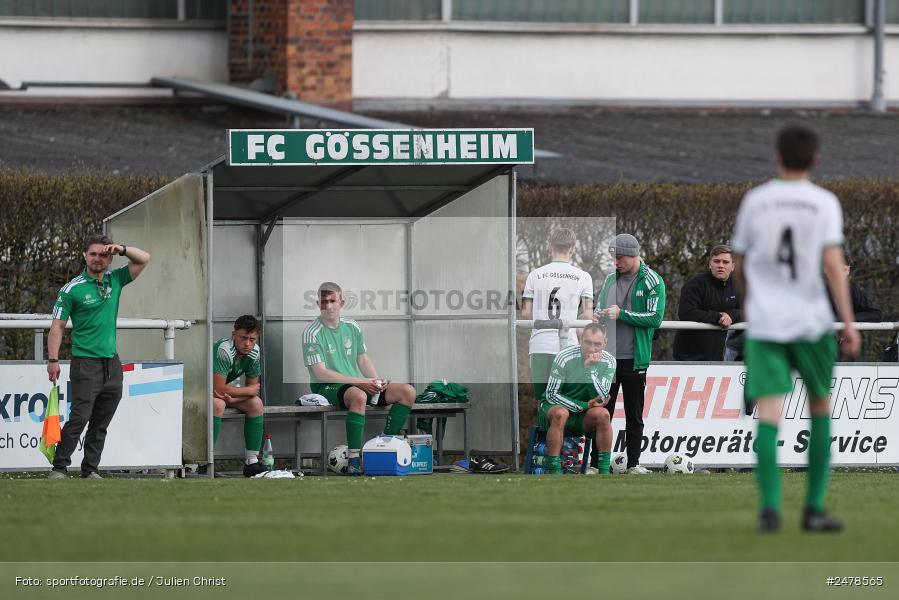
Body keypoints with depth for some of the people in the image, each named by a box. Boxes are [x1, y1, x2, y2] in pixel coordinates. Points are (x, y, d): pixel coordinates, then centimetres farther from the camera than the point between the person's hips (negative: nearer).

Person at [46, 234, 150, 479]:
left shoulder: (115, 280, 11)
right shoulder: (72, 289, -4)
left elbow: (144, 259, 13)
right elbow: (57, 326, -4)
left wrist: (121, 249, -5)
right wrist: (53, 360, -13)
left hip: (112, 363, 5)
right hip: (85, 364, -5)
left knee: (101, 423, 6)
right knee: (79, 418, -13)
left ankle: (91, 469, 10)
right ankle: (59, 467, -10)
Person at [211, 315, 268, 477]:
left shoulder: (254, 352, -9)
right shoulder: (223, 350, -34)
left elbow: (253, 387, -4)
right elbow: (219, 388, -35)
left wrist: (232, 398, -24)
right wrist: (248, 390, -20)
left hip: (228, 388, 7)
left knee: (256, 404, -11)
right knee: (218, 405, -36)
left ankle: (251, 462, -8)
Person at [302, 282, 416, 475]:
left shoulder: (352, 327, 12)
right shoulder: (312, 334, -9)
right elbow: (321, 373, -15)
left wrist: (376, 381, -4)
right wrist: (360, 382, -19)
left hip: (357, 384, 7)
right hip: (326, 388, -7)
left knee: (407, 392, -7)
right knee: (358, 396, -41)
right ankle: (353, 459, -43)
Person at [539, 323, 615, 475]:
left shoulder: (608, 361, -6)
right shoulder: (565, 357, -16)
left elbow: (602, 399, -16)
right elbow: (551, 395, -14)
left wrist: (590, 369, -27)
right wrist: (583, 406, -19)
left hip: (582, 417, 3)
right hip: (554, 407, -3)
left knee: (602, 414, -27)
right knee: (560, 413, -36)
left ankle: (604, 472, -20)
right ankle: (553, 473, -35)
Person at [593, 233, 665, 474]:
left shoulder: (652, 281, -4)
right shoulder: (610, 279, 13)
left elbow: (655, 318, -12)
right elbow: (601, 307, 23)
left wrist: (621, 314, -15)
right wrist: (598, 316, -1)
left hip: (634, 359, -4)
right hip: (608, 355, 4)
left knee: (634, 415, 5)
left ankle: (633, 463, 12)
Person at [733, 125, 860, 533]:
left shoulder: (754, 201, 5)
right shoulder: (824, 203, -2)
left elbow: (740, 267, 14)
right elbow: (833, 263, -12)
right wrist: (849, 323, -11)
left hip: (763, 321, 1)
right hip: (811, 322, -1)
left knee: (769, 413, -5)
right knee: (820, 408, 16)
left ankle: (770, 507, -21)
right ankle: (814, 508, 13)